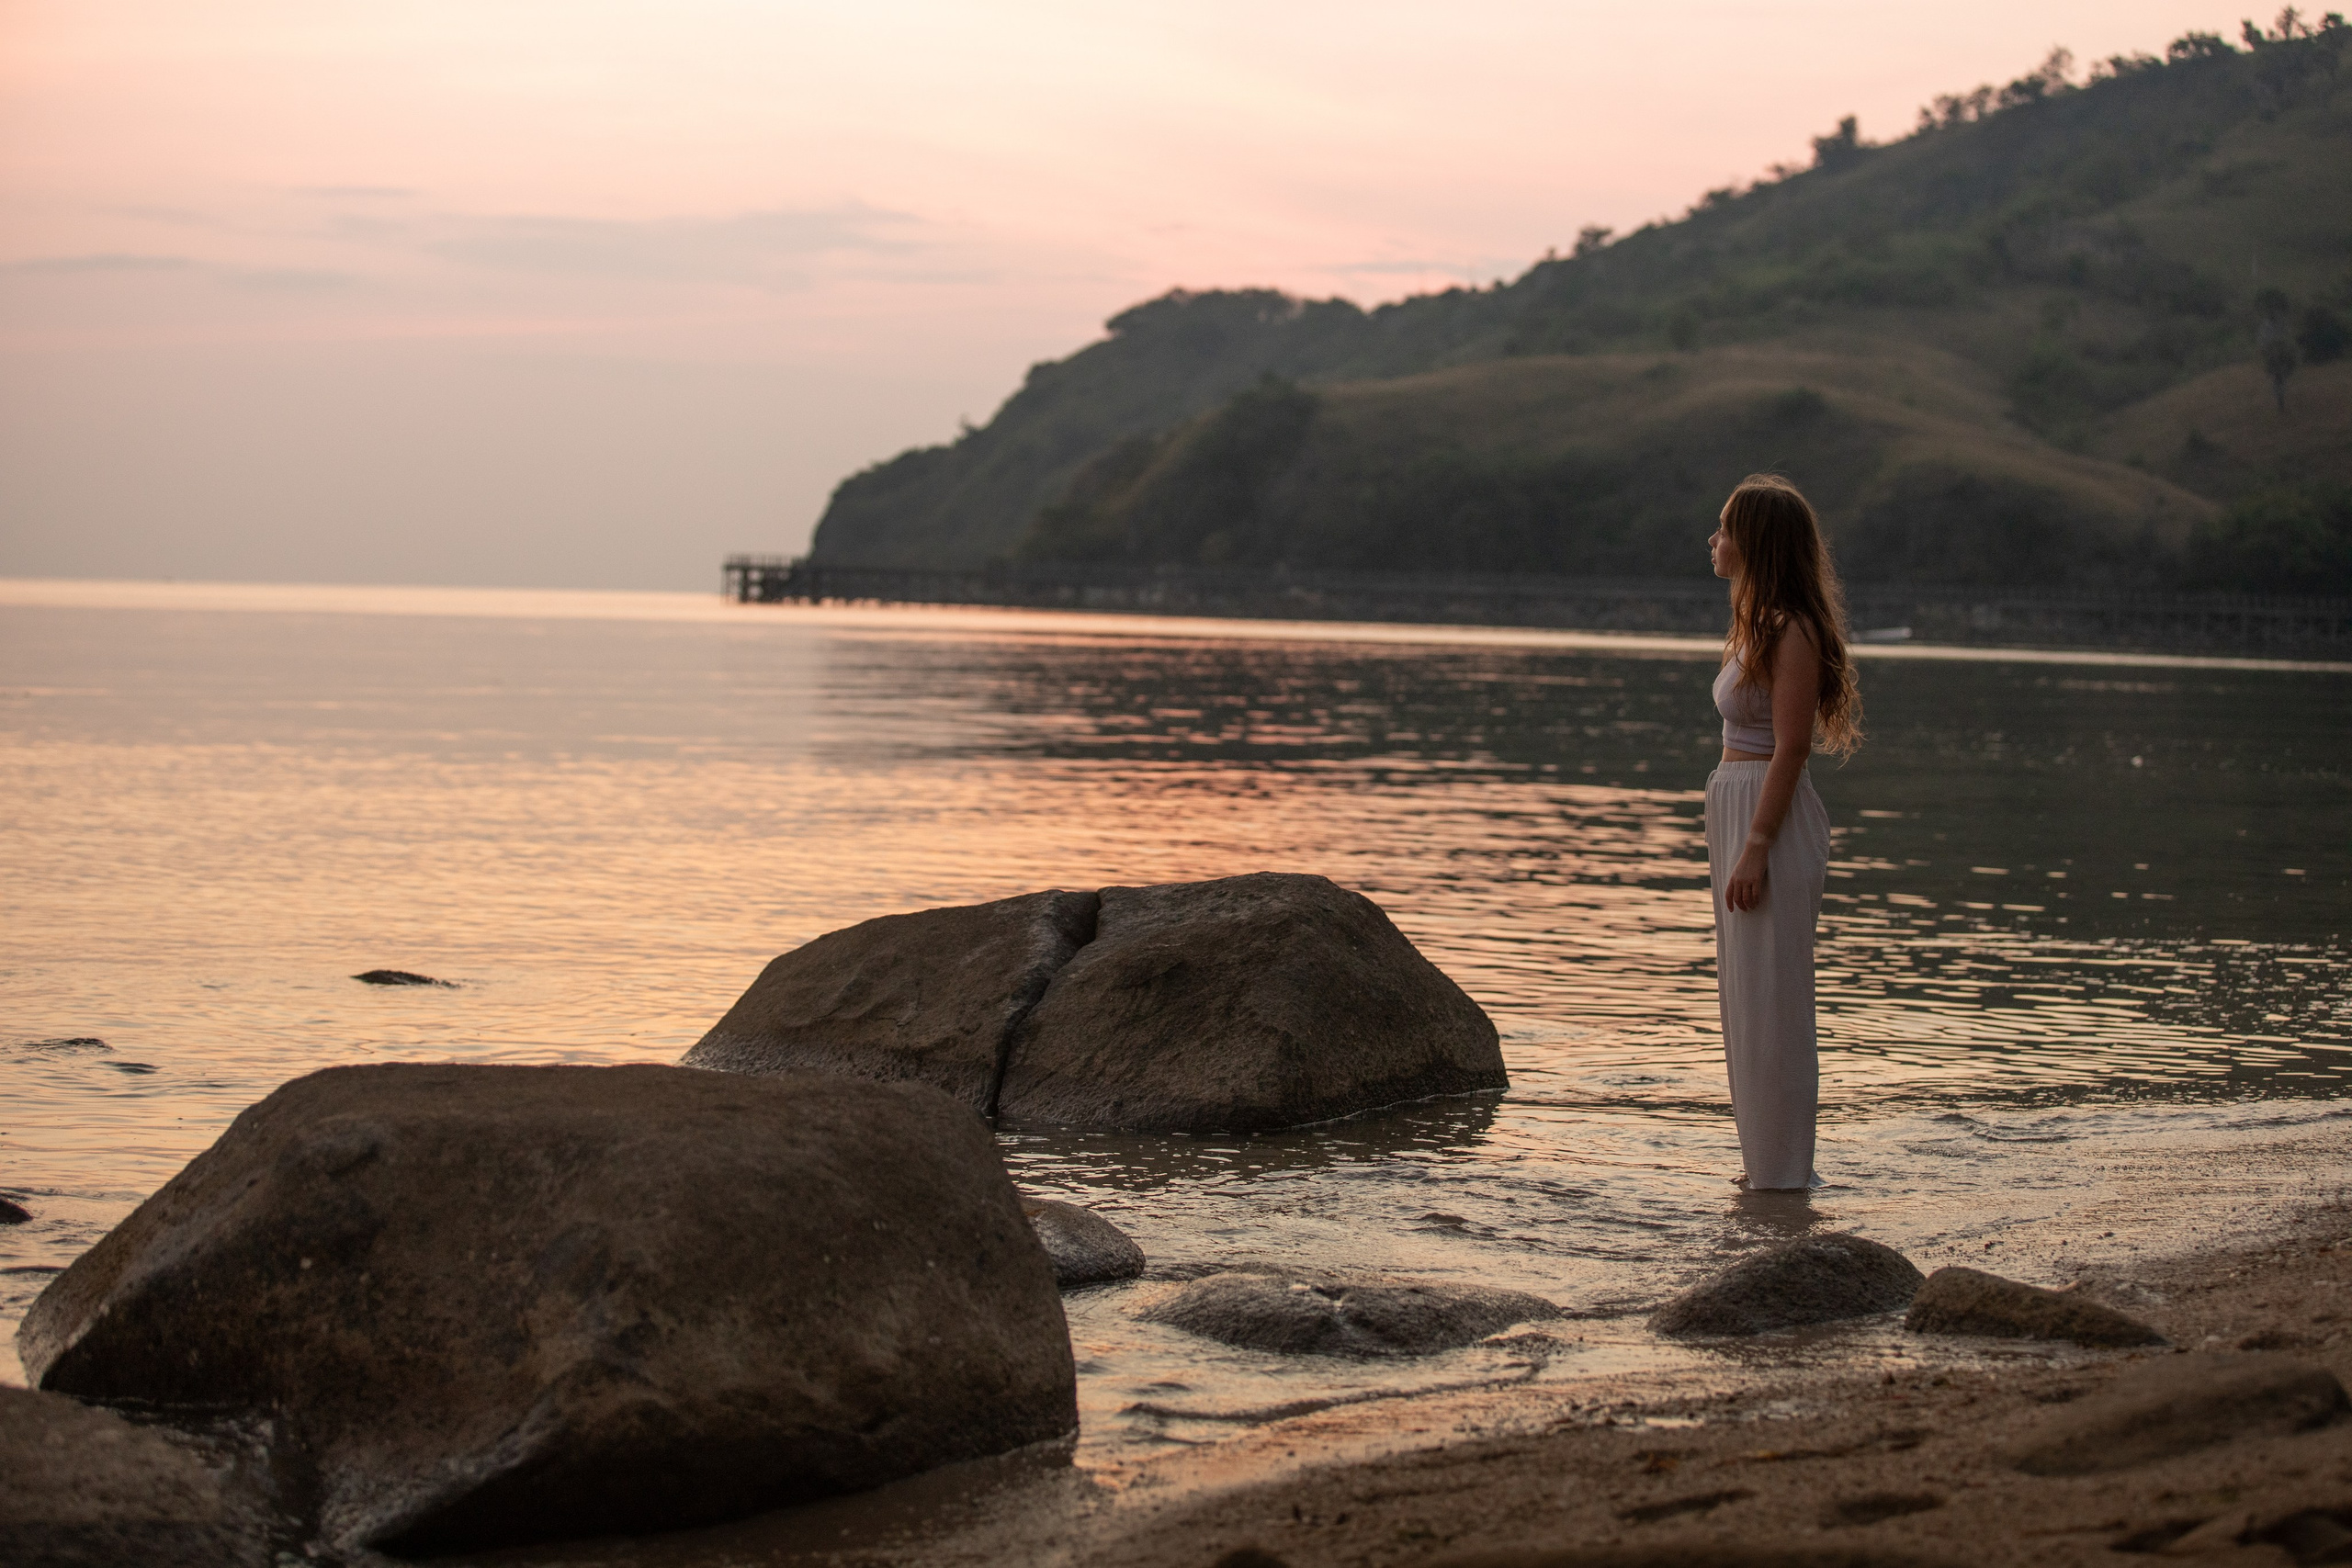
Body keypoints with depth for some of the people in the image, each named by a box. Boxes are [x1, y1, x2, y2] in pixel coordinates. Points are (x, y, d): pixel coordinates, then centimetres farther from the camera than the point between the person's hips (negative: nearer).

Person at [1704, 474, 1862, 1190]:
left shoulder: (1790, 632, -15)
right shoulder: (1756, 626, 15)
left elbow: (1790, 748, -19)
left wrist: (1755, 848, -22)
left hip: (1772, 818, -10)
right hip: (1737, 810, 10)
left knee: (1769, 996, -4)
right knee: (1747, 993, 13)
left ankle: (1782, 1162, 2)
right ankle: (1766, 1157, 20)